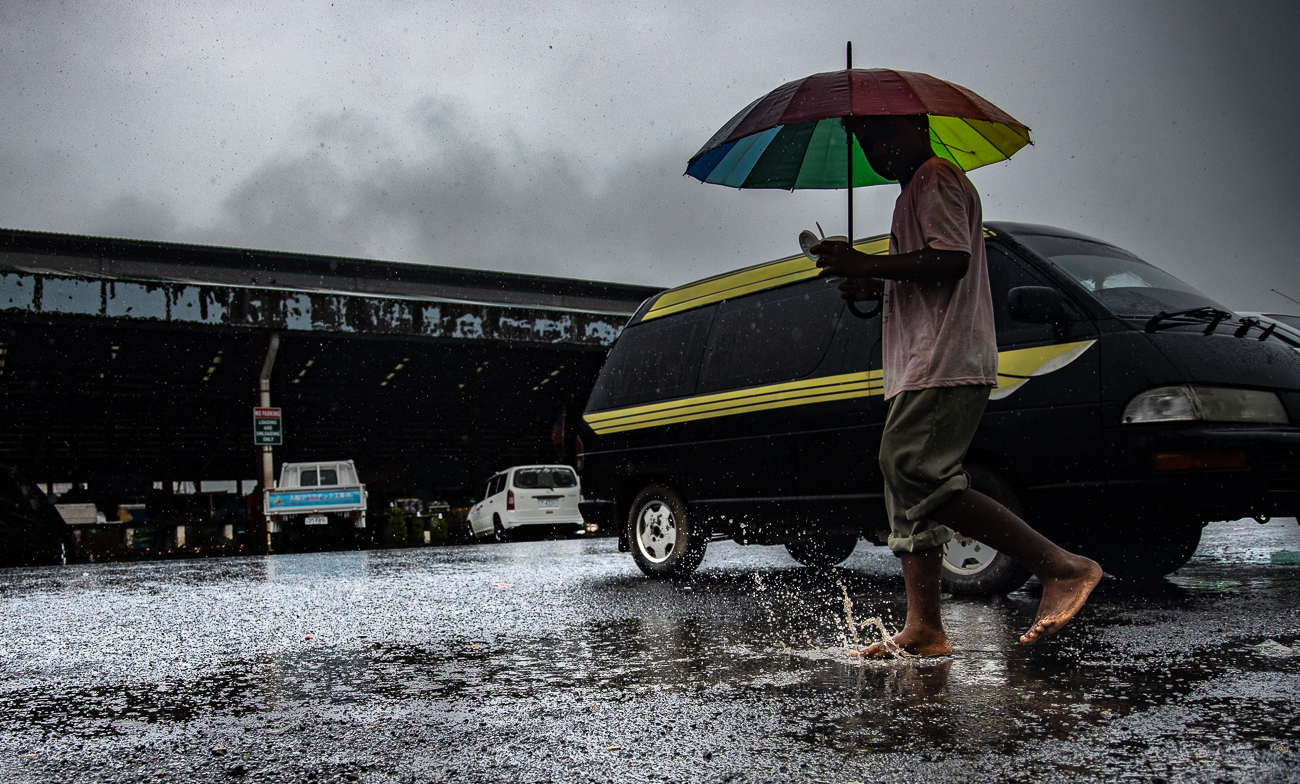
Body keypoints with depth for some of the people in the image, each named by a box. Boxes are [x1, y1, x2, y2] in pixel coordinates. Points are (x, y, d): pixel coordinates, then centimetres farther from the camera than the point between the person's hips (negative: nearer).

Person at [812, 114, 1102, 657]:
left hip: (945, 367, -11)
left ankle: (1063, 568, -17)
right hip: (922, 369, 11)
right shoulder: (915, 191, 28)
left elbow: (952, 260, -20)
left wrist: (869, 264, -16)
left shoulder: (937, 178, -4)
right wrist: (874, 286, 16)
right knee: (909, 487, 6)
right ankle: (923, 631, 7)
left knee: (915, 474, -20)